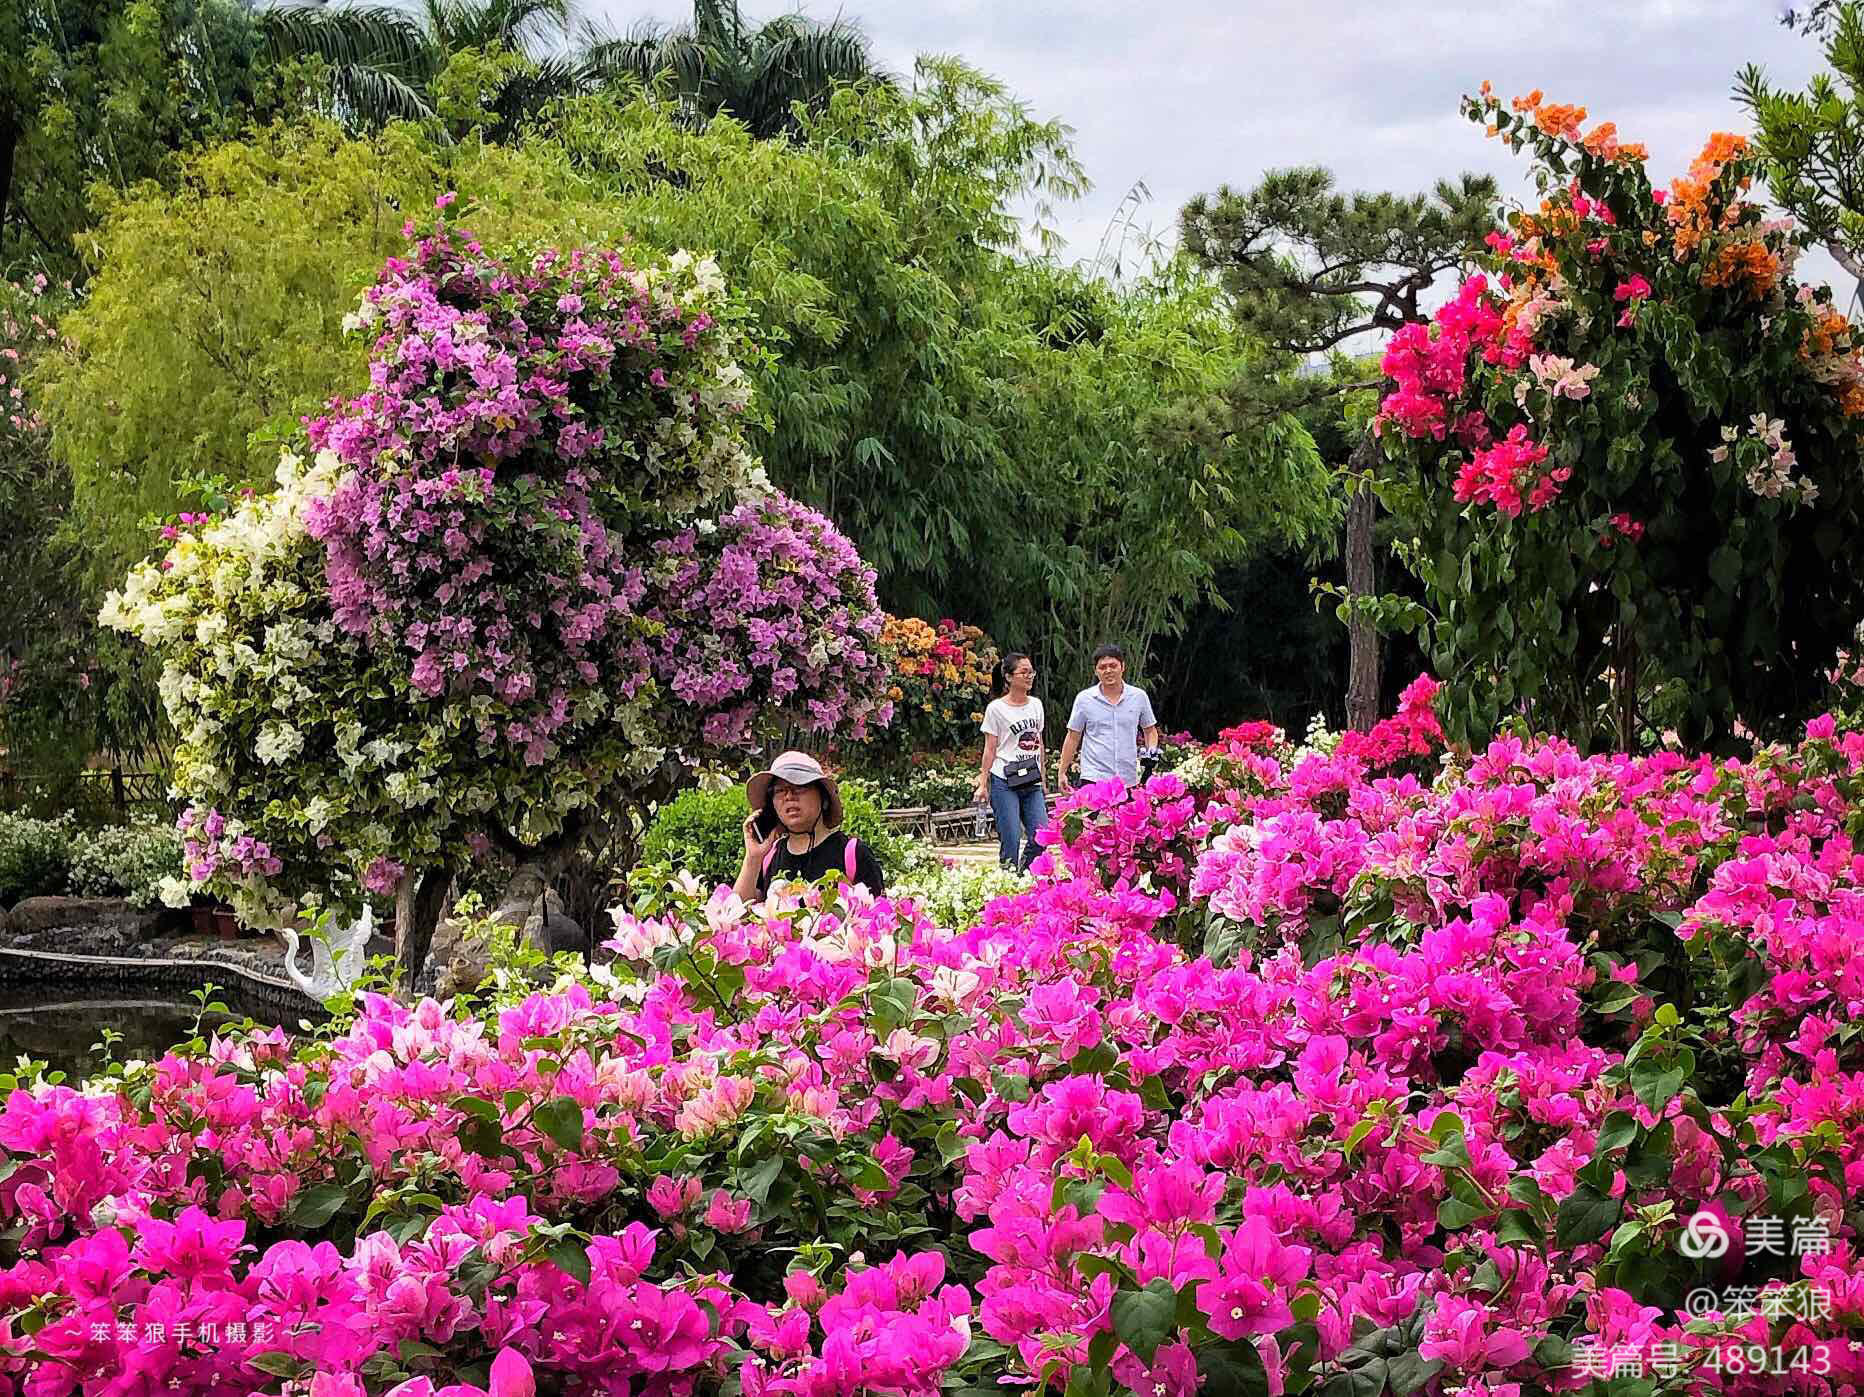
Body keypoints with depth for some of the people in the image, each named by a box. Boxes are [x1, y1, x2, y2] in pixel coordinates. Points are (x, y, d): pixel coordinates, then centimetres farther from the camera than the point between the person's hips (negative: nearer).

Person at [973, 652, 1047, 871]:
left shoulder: (1036, 704, 13)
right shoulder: (996, 709, -3)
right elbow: (990, 749, -1)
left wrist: (1043, 780, 18)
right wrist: (983, 783, -5)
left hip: (1032, 783, 5)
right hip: (1004, 782, -5)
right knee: (1010, 841, -8)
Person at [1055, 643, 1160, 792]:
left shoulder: (1139, 696, 7)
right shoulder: (1084, 699, 2)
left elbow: (1150, 730, 20)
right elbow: (1073, 737, 7)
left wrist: (1152, 750, 0)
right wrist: (1062, 773, 5)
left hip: (1129, 780, 2)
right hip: (1094, 778, -2)